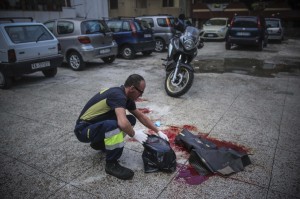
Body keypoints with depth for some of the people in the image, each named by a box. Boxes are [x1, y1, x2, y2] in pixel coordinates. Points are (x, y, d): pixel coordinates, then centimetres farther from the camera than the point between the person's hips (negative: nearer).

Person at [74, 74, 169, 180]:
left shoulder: (126, 97, 3)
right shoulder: (118, 96, -26)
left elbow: (141, 116, 14)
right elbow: (123, 123, -41)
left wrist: (158, 132, 14)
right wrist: (134, 134, -20)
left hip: (98, 125, 9)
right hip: (83, 129, -9)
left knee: (130, 120, 1)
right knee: (115, 125, -35)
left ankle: (99, 143, 18)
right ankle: (111, 164, -13)